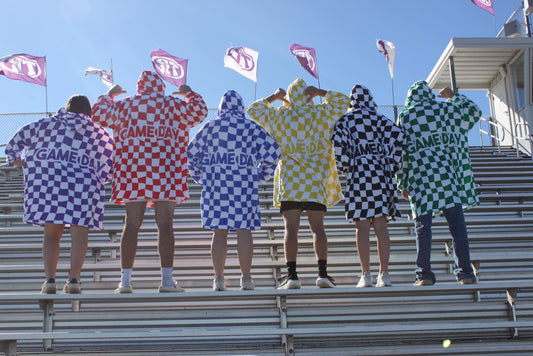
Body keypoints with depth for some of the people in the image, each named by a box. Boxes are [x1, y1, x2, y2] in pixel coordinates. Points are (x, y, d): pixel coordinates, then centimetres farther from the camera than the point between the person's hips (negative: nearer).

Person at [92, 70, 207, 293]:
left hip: (132, 172, 1)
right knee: (165, 224, -2)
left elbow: (98, 113, 14)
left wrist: (109, 95, 31)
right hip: (165, 172, -1)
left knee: (131, 224, 1)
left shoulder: (124, 105, 11)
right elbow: (198, 112, 4)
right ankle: (167, 279, -5)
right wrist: (189, 94, 22)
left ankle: (125, 279, -3)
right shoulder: (172, 105, 8)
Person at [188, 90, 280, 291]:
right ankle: (246, 278, 2)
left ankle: (219, 279, 3)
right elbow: (271, 152, 1)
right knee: (244, 231, 1)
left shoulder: (211, 127, 8)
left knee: (219, 232, 3)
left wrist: (200, 177, 20)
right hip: (245, 185, -1)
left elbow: (192, 153, 11)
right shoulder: (251, 127, 5)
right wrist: (262, 175, 12)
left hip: (216, 184, 1)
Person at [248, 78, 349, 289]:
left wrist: (273, 97, 24)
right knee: (317, 227, 1)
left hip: (288, 181, -1)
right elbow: (343, 101, 21)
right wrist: (320, 93, 15)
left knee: (291, 228, -4)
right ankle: (323, 273, -3)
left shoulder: (277, 115, 6)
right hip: (316, 181, 1)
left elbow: (253, 110, 21)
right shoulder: (321, 114, 6)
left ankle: (292, 275, -10)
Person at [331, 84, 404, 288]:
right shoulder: (379, 119, 10)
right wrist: (392, 167, 4)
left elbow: (338, 141, -12)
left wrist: (344, 168, 0)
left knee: (362, 226, -3)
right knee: (381, 225, 3)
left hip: (358, 173, -2)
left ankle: (366, 275, -5)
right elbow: (398, 137, -4)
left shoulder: (346, 120, 5)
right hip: (380, 172, 2)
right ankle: (384, 275, 1)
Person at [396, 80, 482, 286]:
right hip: (446, 173, 1)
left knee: (423, 225, 0)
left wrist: (403, 184, 7)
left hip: (420, 175, -1)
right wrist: (453, 96, 36)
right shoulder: (444, 109, 10)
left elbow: (401, 151, 3)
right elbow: (474, 111, 24)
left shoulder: (404, 117, 6)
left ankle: (424, 273, -4)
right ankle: (464, 272, -2)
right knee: (456, 222, 0)